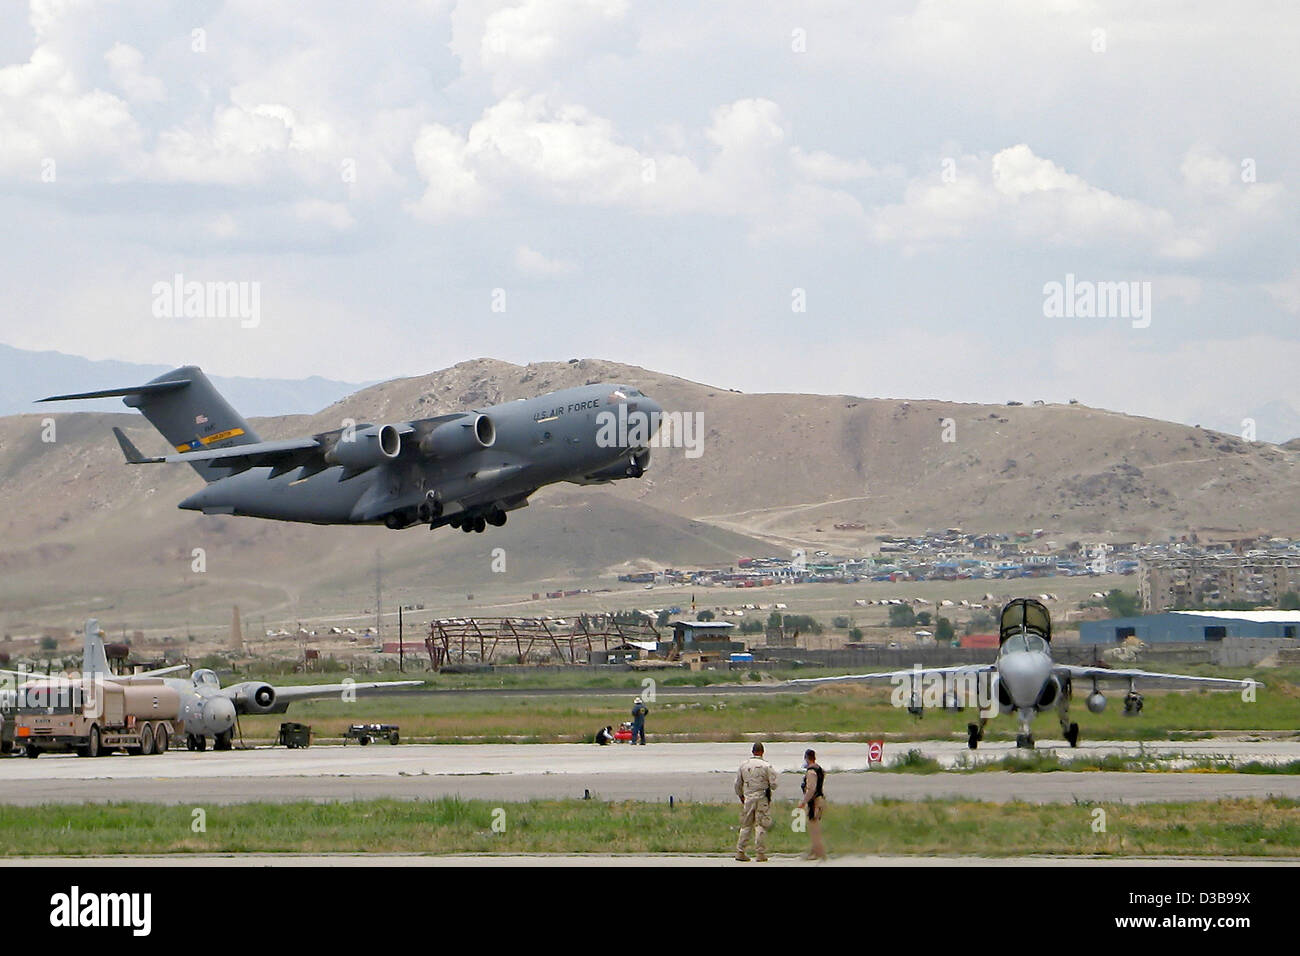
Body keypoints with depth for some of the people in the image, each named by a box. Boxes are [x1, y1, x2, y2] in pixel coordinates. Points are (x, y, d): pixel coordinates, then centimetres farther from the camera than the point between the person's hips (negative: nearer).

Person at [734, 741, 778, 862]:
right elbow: (773, 784, -8)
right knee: (761, 826, 1)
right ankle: (760, 854, 1)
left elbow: (737, 784, 9)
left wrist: (741, 797, 23)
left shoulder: (743, 765, 4)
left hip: (748, 799, 3)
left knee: (746, 826, 10)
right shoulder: (767, 766, -7)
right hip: (762, 798, -3)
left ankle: (740, 852, 8)